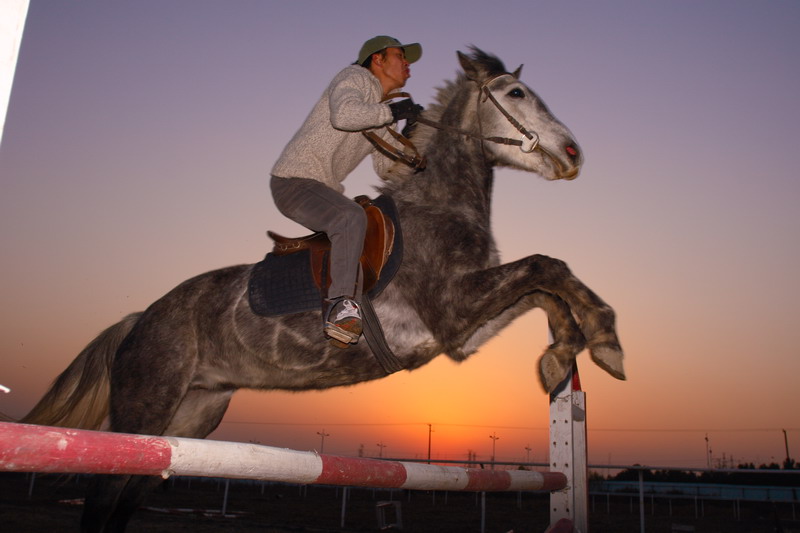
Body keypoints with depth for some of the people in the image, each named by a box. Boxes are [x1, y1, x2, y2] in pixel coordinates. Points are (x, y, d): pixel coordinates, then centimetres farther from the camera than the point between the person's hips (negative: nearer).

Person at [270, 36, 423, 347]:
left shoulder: (381, 111, 17)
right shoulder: (355, 77, -8)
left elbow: (386, 168, 14)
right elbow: (343, 114, -32)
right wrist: (392, 112, -22)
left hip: (325, 189, 10)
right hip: (293, 183, -10)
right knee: (352, 218, -35)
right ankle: (341, 305, -36)